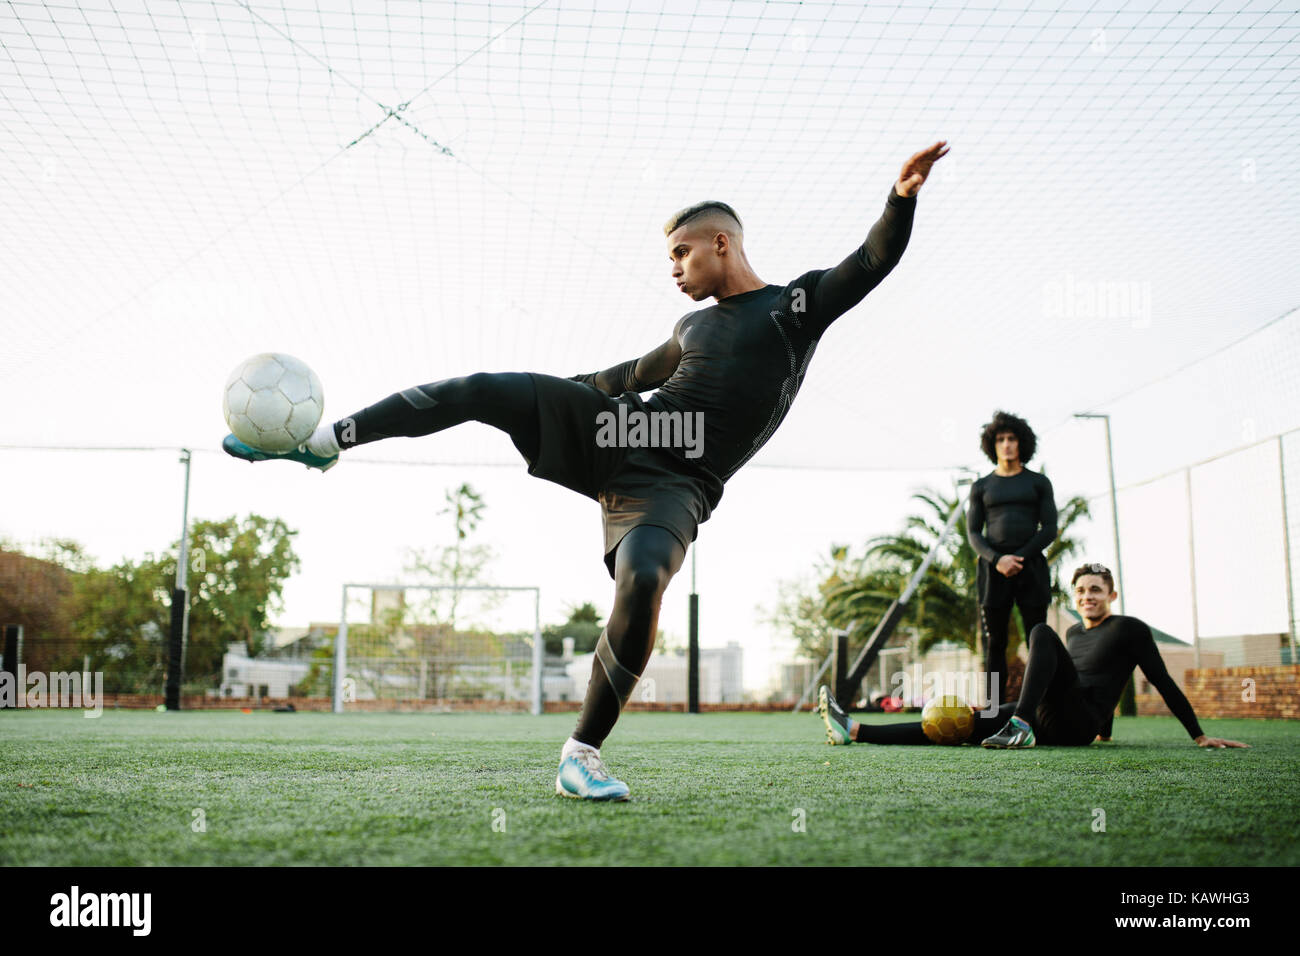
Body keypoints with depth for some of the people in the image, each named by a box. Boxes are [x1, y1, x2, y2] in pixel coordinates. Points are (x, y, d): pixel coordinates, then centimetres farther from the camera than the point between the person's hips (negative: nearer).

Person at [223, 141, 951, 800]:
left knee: (643, 583, -33)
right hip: (614, 430, 5)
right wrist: (561, 392, 44)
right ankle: (323, 441, -2)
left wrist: (903, 196, -23)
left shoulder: (798, 305, 7)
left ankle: (583, 755, -17)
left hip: (672, 486, -5)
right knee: (481, 389, -13)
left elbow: (873, 263, -5)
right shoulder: (695, 328, 22)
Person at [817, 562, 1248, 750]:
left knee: (1041, 632, -23)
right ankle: (854, 730, -24)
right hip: (1050, 720, 7)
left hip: (1078, 723, -6)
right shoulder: (1074, 634, 27)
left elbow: (1164, 683, 5)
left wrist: (1200, 736, 3)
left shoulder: (1130, 630, 6)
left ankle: (1019, 727, -41)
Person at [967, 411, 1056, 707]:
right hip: (993, 568, 1)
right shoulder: (981, 487, 12)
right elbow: (973, 534, 5)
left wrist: (1019, 558, -12)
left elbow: (1049, 530, 1)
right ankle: (996, 711, 1)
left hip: (1031, 566, -1)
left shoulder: (1039, 483, 9)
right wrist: (998, 560, -13)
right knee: (994, 642, -2)